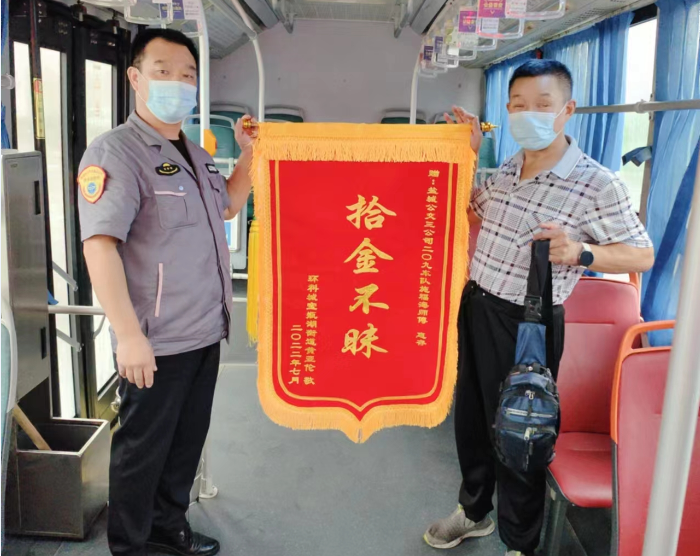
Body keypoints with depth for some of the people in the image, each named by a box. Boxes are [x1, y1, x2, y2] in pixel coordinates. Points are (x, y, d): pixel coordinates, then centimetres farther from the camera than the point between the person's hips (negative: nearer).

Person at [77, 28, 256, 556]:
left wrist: (250, 155, 13)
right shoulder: (114, 152, -14)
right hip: (157, 342, -8)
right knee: (143, 449, 8)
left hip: (204, 334, 8)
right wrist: (130, 336, -27)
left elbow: (227, 206, 29)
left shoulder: (195, 155, 12)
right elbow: (100, 245, -22)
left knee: (187, 440, 20)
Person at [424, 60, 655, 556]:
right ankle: (475, 511, 47)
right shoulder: (507, 170, 5)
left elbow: (642, 255, -11)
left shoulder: (597, 184, -16)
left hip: (525, 324, -7)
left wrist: (580, 253, -28)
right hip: (477, 306, 7)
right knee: (470, 417, 21)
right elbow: (474, 210, 21)